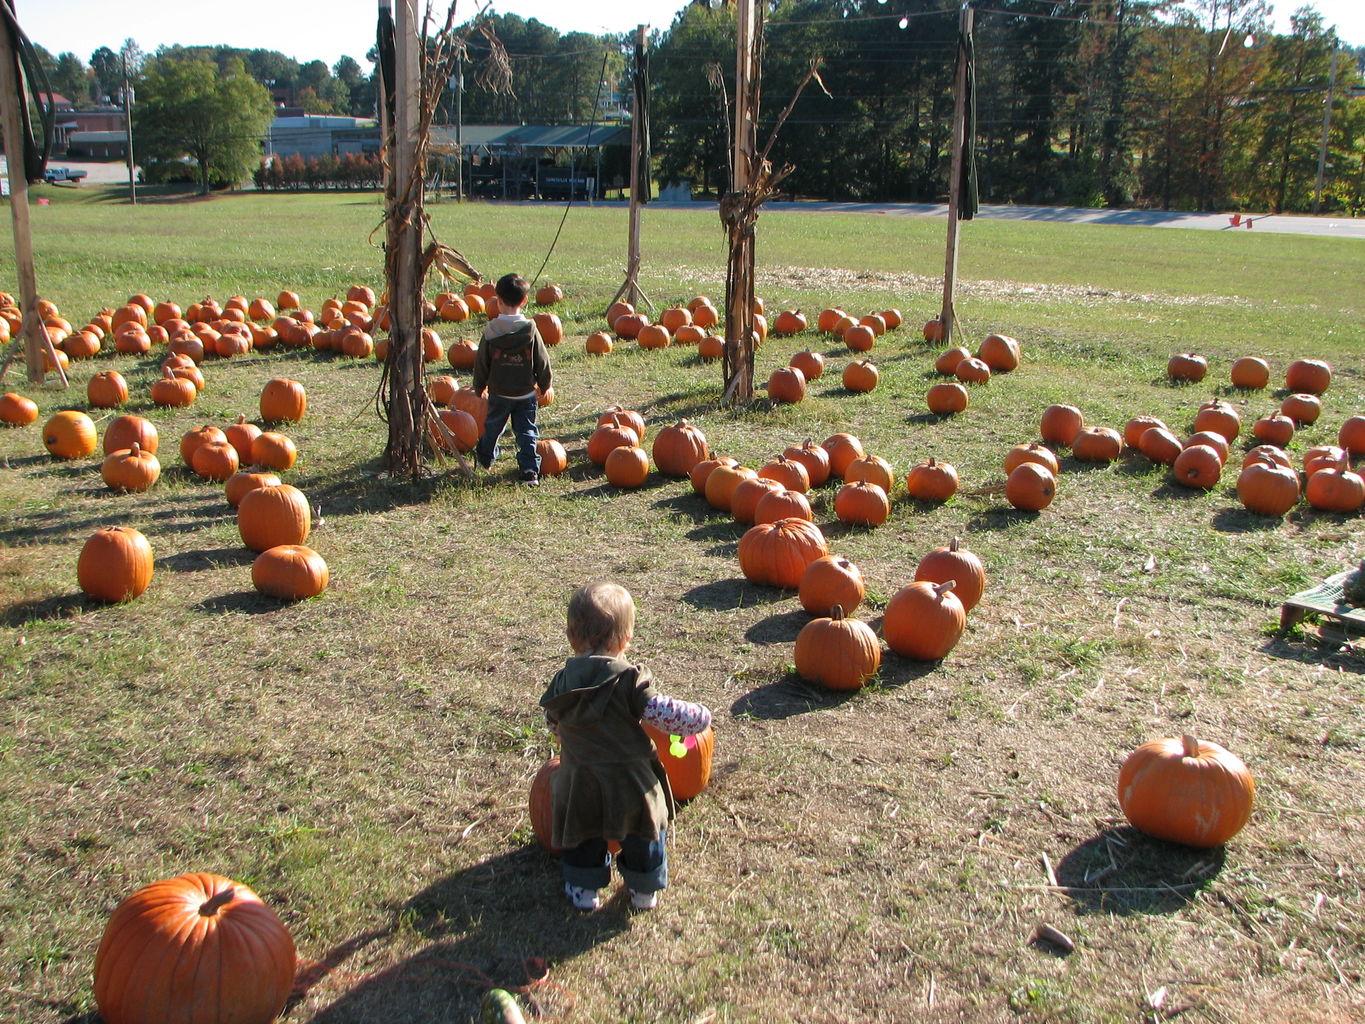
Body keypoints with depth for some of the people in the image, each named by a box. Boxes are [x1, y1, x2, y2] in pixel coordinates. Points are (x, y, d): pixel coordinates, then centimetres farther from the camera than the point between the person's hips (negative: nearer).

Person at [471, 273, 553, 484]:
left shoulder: (491, 330, -11)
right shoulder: (530, 329, -11)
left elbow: (481, 363, -3)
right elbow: (542, 362, -3)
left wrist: (478, 387, 12)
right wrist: (544, 385, 13)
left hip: (499, 393, 1)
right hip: (526, 393, -1)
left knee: (493, 427, 20)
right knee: (526, 431, 5)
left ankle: (485, 457, 41)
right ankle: (530, 470, -3)